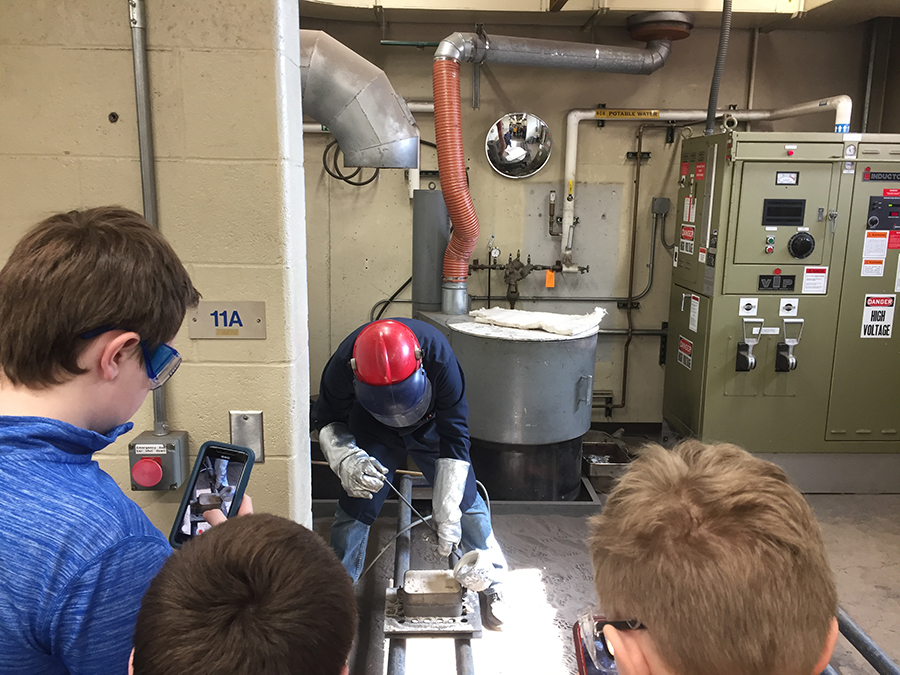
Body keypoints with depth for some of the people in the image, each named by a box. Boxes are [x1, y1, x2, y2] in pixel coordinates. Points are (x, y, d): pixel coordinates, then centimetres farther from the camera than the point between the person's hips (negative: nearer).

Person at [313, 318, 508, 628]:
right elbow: (328, 421, -16)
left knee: (465, 501, -3)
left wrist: (447, 514, -32)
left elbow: (454, 439, -32)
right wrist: (346, 460, -39)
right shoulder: (341, 367, -36)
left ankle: (492, 585, 20)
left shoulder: (439, 357, -40)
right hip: (374, 433, 1)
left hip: (432, 426, 0)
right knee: (355, 507, -7)